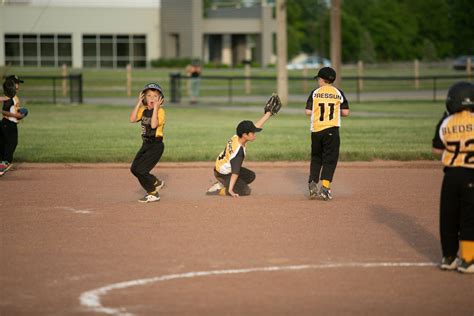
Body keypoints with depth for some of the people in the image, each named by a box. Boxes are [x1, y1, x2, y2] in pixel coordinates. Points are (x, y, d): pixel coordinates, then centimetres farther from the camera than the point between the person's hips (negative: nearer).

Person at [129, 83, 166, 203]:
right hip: (146, 144, 8)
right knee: (134, 168, 9)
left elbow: (154, 124, -30)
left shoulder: (160, 111, -14)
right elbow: (132, 119, -8)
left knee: (140, 170, -11)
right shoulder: (143, 110, 7)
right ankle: (152, 192, 21)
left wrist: (156, 107, -28)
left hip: (156, 145, -8)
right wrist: (138, 103, -8)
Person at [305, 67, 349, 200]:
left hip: (316, 130, 1)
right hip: (331, 130, -1)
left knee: (316, 158, 18)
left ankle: (313, 183, 7)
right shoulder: (338, 93, 3)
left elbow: (308, 112, -3)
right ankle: (325, 187, -12)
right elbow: (345, 112, 1)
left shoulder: (315, 93, 1)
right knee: (330, 159, 0)